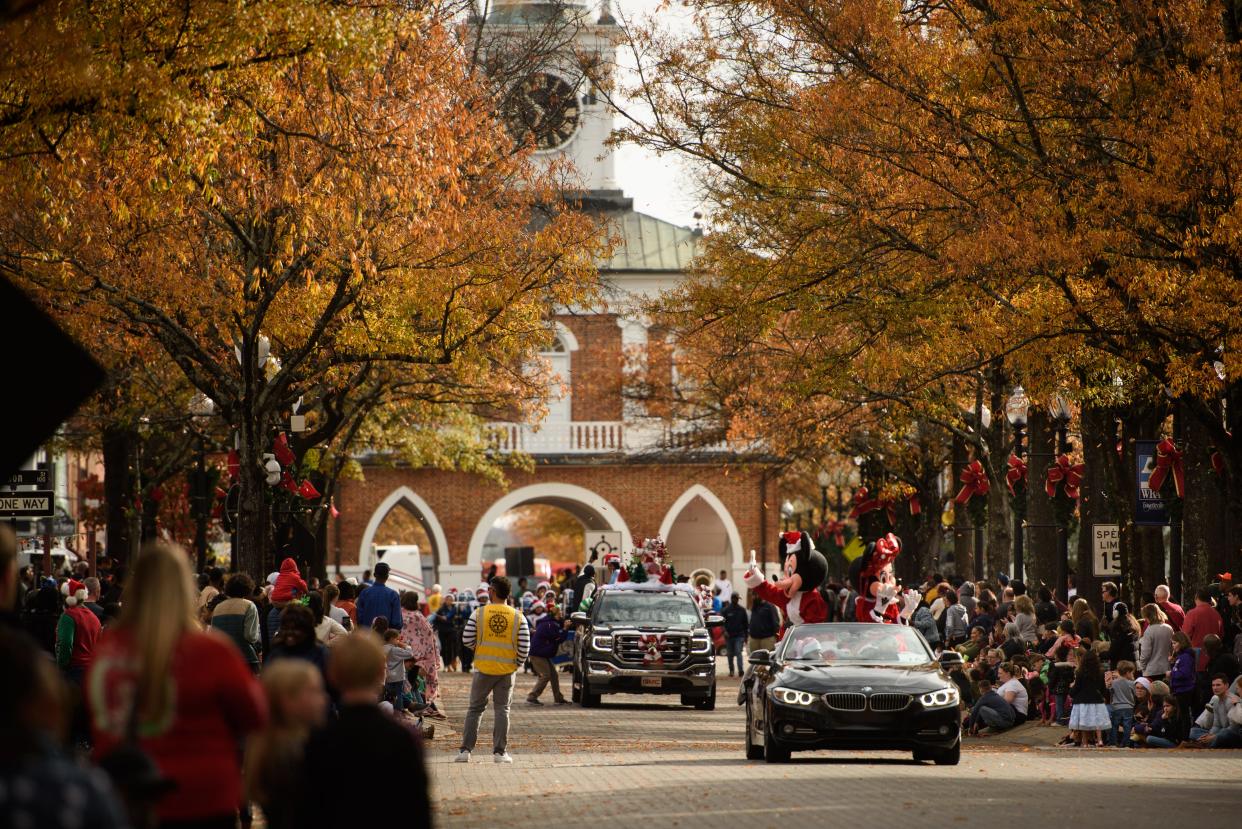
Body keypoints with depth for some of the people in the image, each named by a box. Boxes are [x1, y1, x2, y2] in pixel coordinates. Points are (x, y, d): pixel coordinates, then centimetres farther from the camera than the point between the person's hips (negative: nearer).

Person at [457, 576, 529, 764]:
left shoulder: (479, 614, -6)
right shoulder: (518, 618, -3)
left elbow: (467, 639, -3)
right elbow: (524, 647, -4)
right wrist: (517, 664, 12)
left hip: (483, 669, 0)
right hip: (507, 671, 0)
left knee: (475, 709, 9)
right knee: (502, 710, 8)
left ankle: (465, 750, 7)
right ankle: (500, 752, 5)